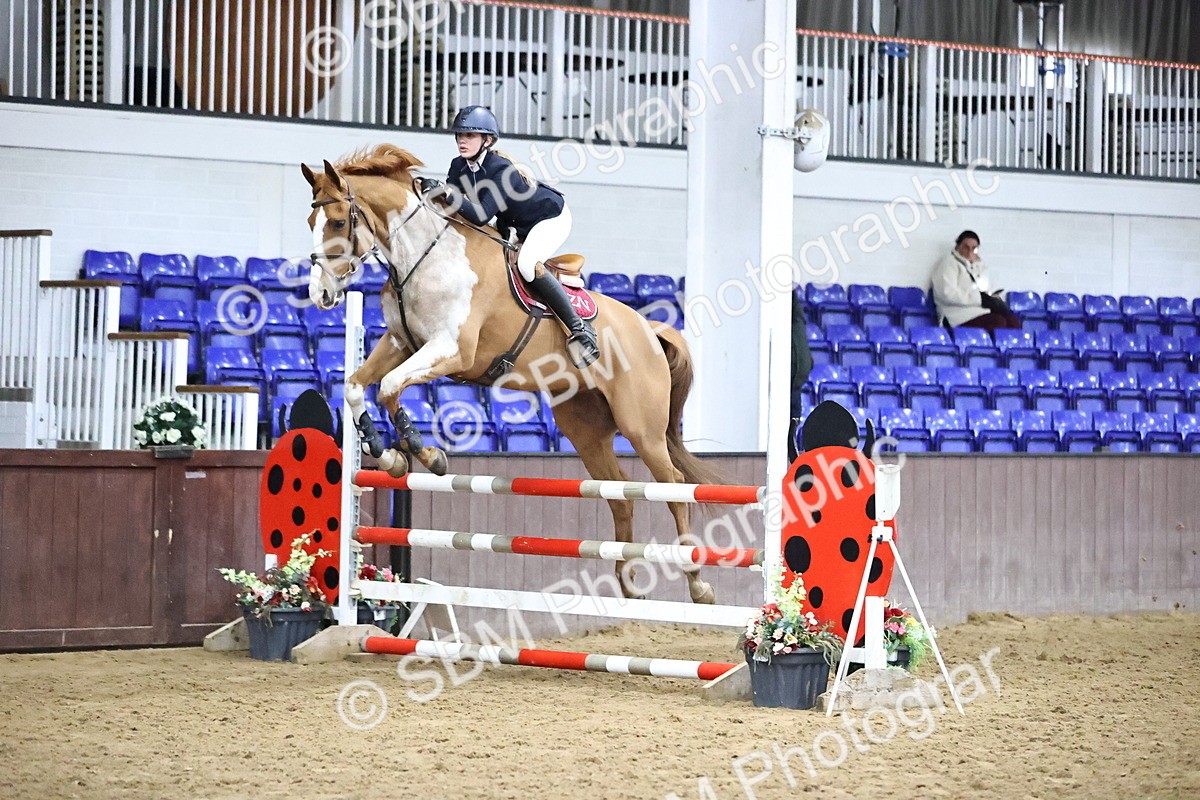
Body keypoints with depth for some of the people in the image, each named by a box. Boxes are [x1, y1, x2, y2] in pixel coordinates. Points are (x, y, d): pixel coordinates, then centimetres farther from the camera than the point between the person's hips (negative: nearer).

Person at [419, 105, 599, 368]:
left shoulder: (501, 169, -34)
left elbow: (481, 215, -42)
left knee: (527, 265, -31)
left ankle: (579, 329, -24)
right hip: (512, 224, 9)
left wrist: (447, 193, -48)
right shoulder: (459, 167, -10)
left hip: (551, 217, -9)